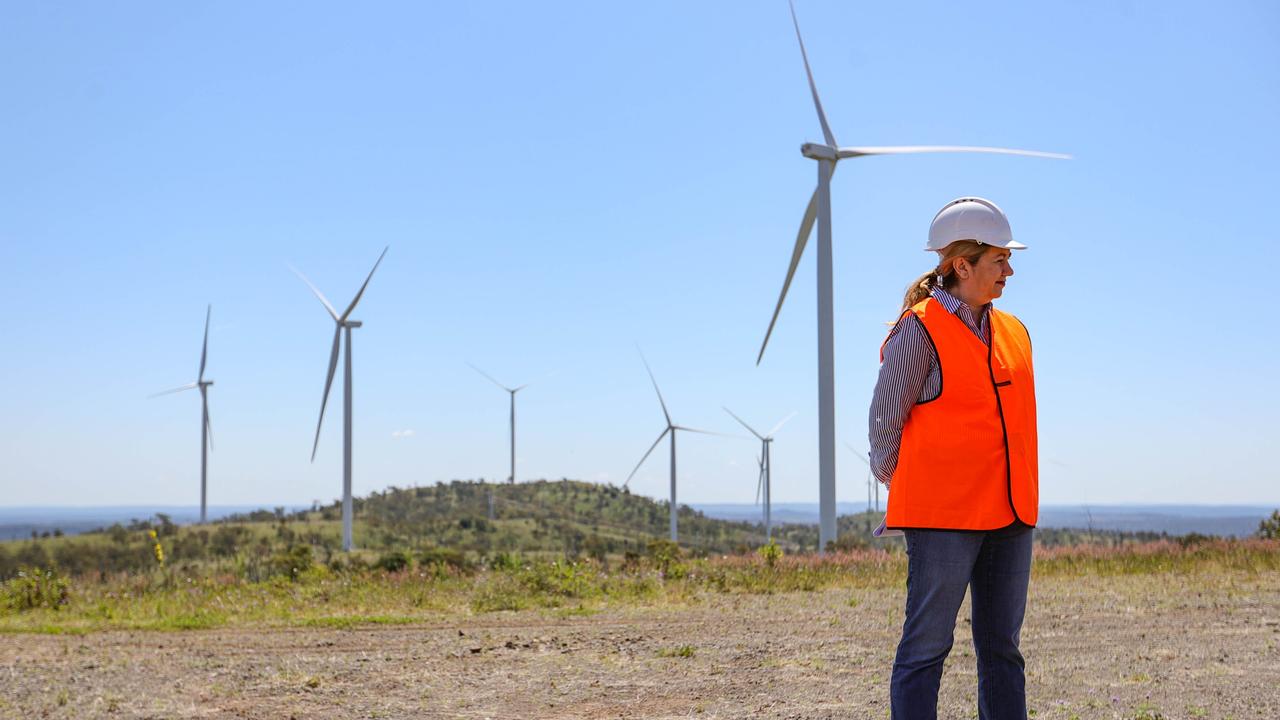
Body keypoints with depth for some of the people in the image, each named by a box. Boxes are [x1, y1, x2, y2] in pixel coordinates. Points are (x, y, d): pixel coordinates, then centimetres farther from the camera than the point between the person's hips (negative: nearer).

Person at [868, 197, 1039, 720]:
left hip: (1009, 517, 7)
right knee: (927, 646, -3)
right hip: (942, 517, -7)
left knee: (1001, 648, 11)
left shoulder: (1013, 332, 13)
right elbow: (885, 422, -4)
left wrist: (1018, 501, 14)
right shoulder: (920, 329, -8)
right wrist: (905, 491, 7)